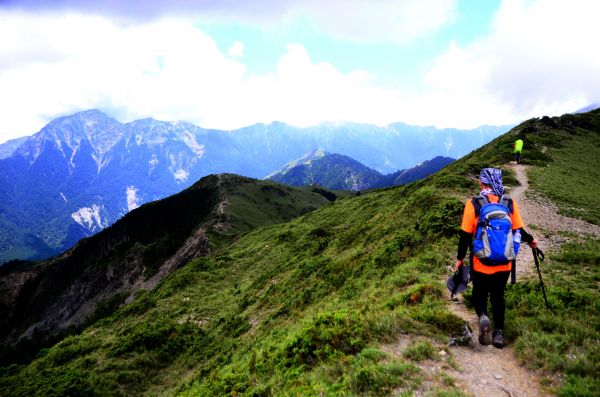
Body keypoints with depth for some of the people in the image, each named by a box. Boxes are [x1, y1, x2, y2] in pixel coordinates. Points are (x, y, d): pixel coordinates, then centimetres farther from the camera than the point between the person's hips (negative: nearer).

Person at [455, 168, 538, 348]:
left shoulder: (473, 204, -11)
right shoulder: (510, 203, -4)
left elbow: (466, 235, -9)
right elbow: (518, 231, 3)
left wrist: (460, 258, 3)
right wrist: (530, 240, 25)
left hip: (480, 263, -2)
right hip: (504, 264, 2)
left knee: (479, 293, 16)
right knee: (498, 296, 19)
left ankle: (482, 316, -12)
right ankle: (499, 333, 21)